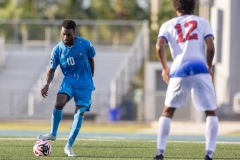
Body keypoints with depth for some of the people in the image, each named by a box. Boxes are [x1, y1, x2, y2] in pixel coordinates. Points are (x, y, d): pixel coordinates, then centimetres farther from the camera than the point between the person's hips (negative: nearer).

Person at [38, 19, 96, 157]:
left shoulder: (85, 45, -11)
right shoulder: (57, 50, -8)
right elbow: (52, 70, -1)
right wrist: (47, 84, -19)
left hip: (85, 84, 0)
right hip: (69, 80, 0)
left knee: (80, 113, -9)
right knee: (59, 103, -27)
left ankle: (69, 146, 0)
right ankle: (53, 134, -7)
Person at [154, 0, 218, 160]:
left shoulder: (168, 25, 17)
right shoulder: (202, 22, 15)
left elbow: (160, 47, -1)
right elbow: (210, 47, 2)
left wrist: (165, 68, 12)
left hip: (178, 71, 1)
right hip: (200, 69, -1)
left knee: (167, 111, 19)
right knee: (211, 112, 11)